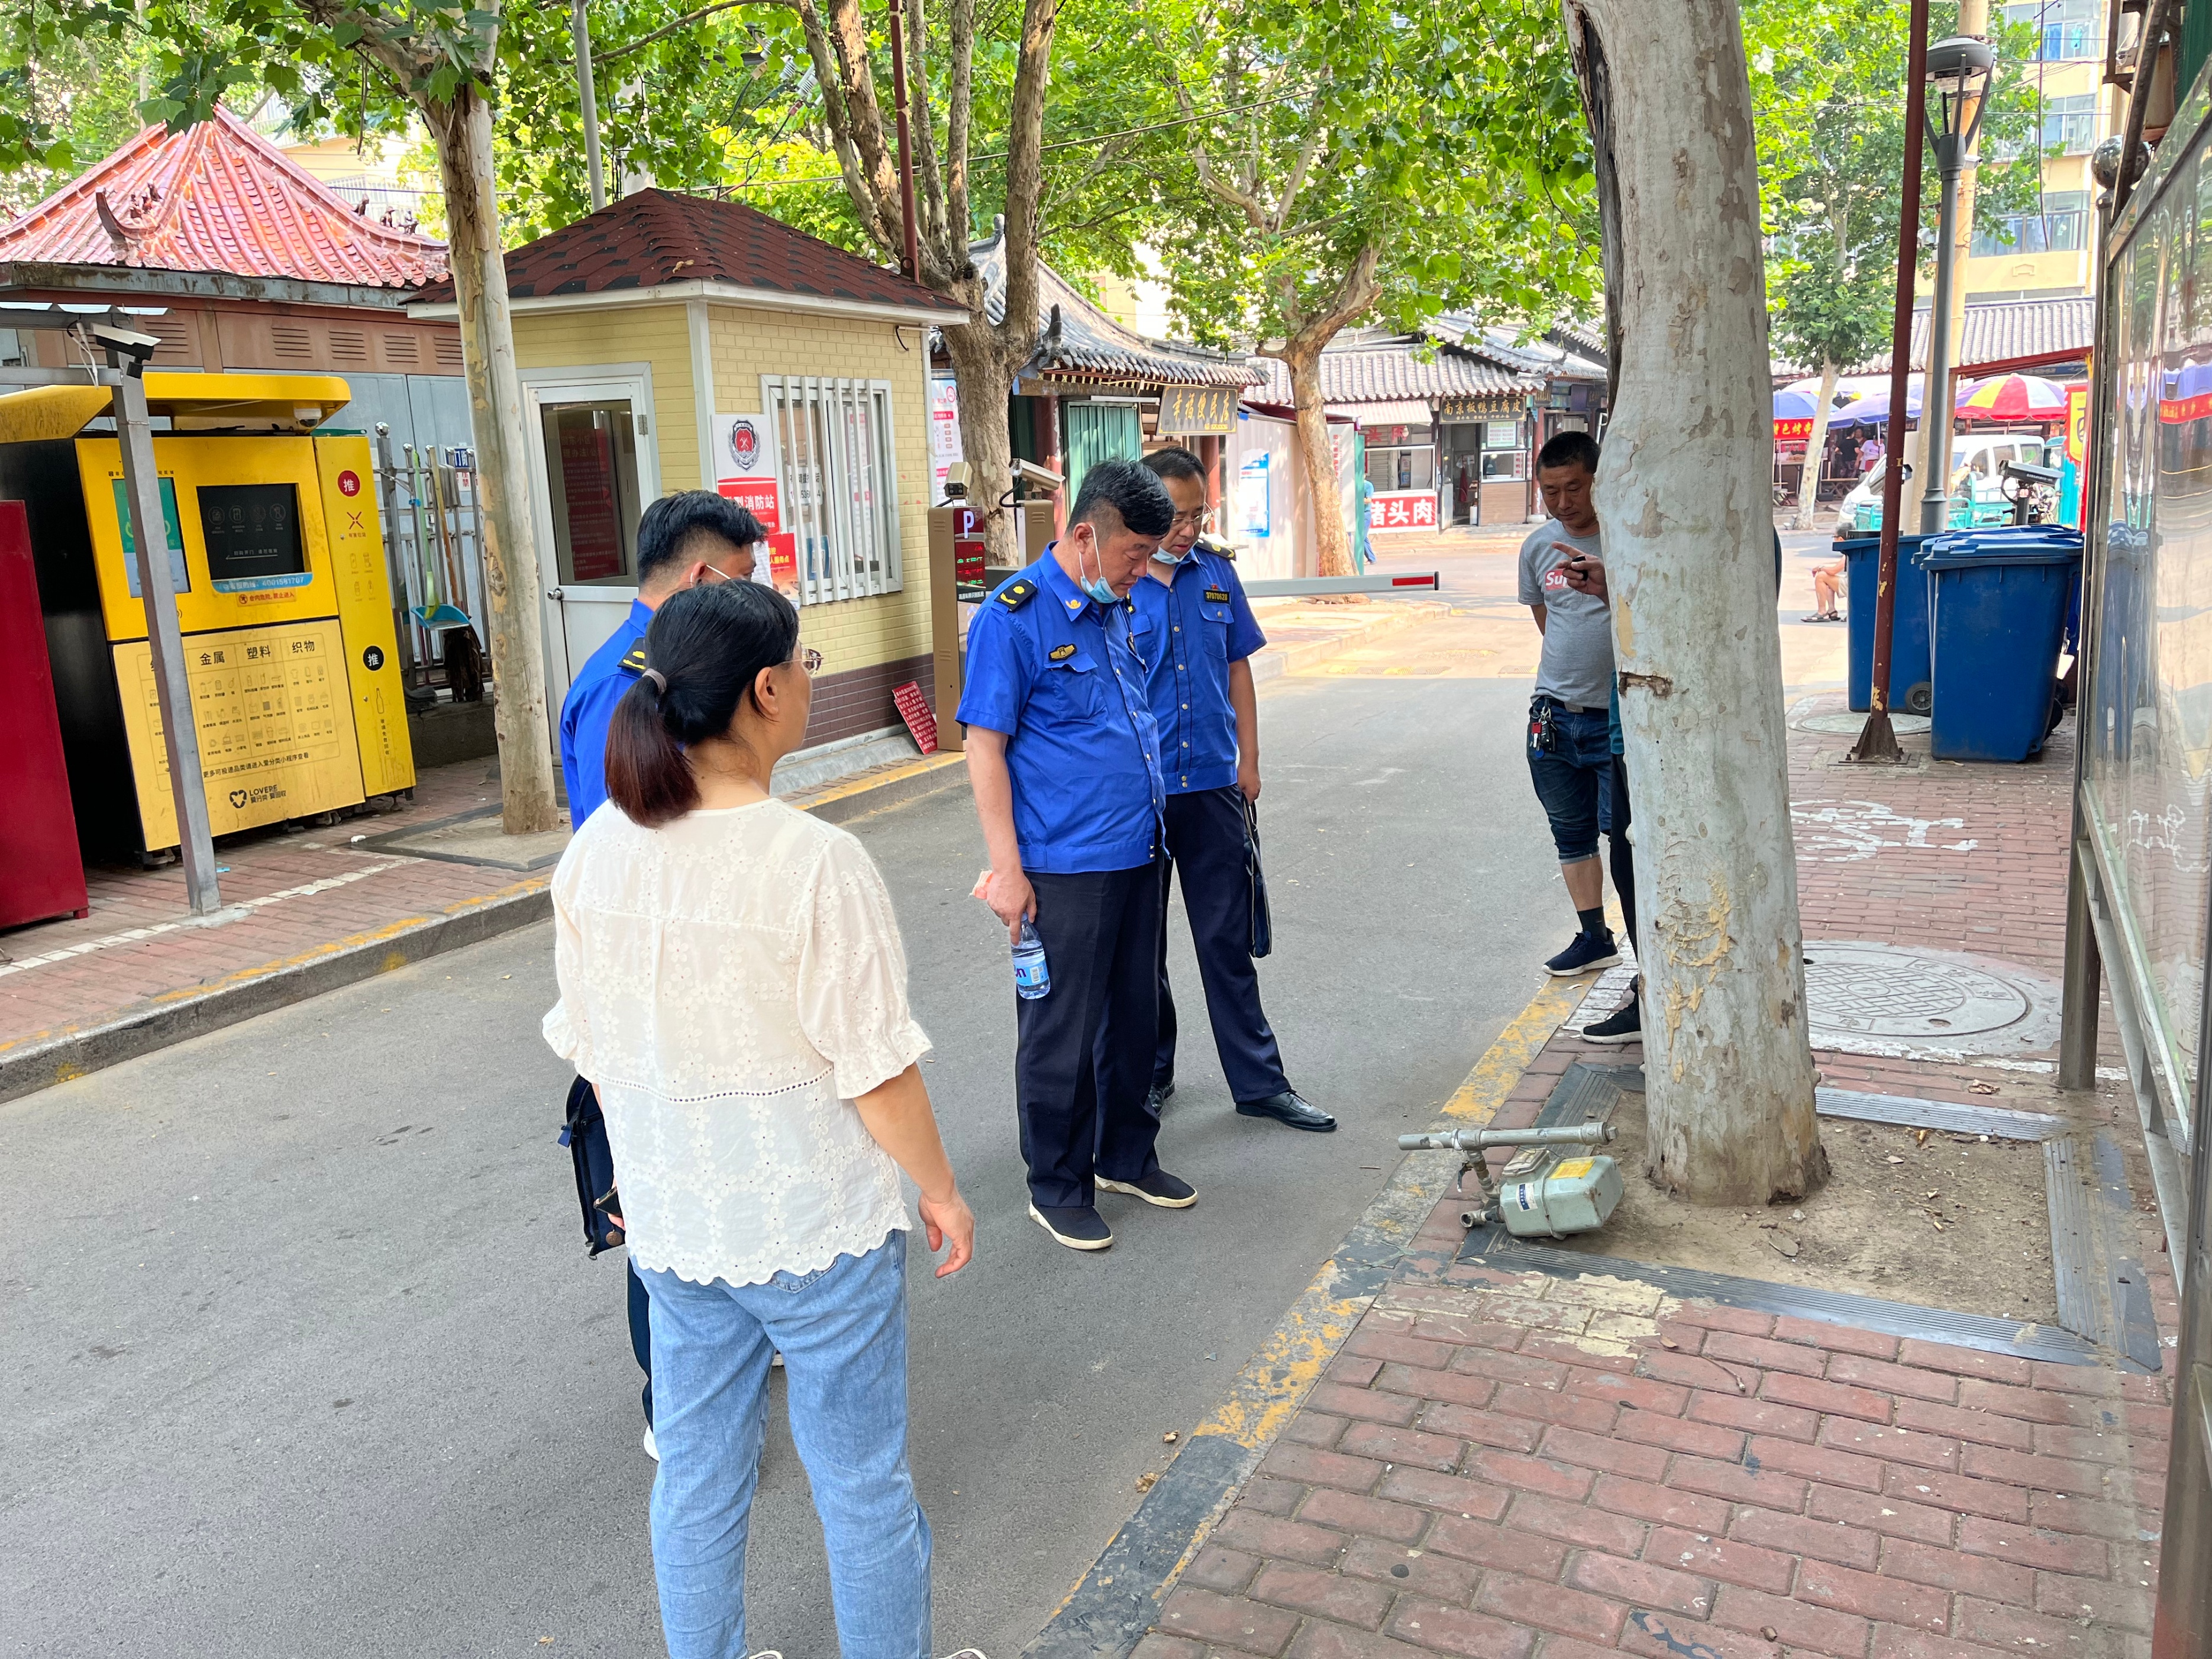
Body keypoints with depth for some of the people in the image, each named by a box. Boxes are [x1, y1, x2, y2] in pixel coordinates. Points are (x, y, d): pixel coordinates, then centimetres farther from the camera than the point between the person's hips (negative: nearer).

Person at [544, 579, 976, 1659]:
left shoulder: (594, 852, -6)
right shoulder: (814, 862, -24)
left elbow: (587, 1046, 5)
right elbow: (876, 1070, -18)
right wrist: (941, 1191, -3)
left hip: (669, 1225, 6)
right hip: (818, 1226, -5)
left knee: (696, 1477, 22)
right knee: (860, 1483, 15)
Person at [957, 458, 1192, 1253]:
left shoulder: (1116, 608, 12)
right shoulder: (1013, 616, -12)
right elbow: (984, 746, -13)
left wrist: (1149, 825, 18)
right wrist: (1006, 868, -16)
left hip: (1136, 853, 8)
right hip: (1064, 867, -8)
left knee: (1135, 1018, 17)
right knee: (1062, 1033, 4)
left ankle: (1126, 1156, 35)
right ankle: (1058, 1187, 20)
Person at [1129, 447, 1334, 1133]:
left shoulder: (1217, 573, 5)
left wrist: (1249, 757, 11)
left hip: (1212, 784, 3)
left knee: (1227, 938, 10)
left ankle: (1259, 1081, 19)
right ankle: (1150, 1075, 27)